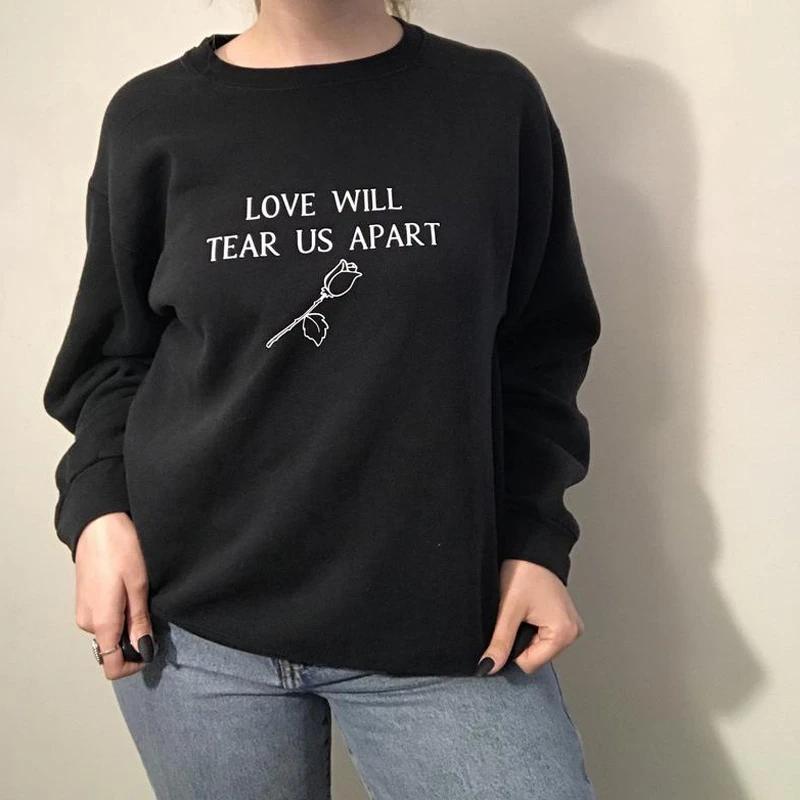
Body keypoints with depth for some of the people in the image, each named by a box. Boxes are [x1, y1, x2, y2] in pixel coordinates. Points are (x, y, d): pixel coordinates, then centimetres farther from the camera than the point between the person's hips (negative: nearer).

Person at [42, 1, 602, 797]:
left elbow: (539, 356, 7)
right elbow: (112, 357, 9)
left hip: (439, 615, 0)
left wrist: (533, 540, -1)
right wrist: (97, 506, -6)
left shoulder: (495, 100, 2)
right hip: (193, 613, 1)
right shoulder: (154, 116, 2)